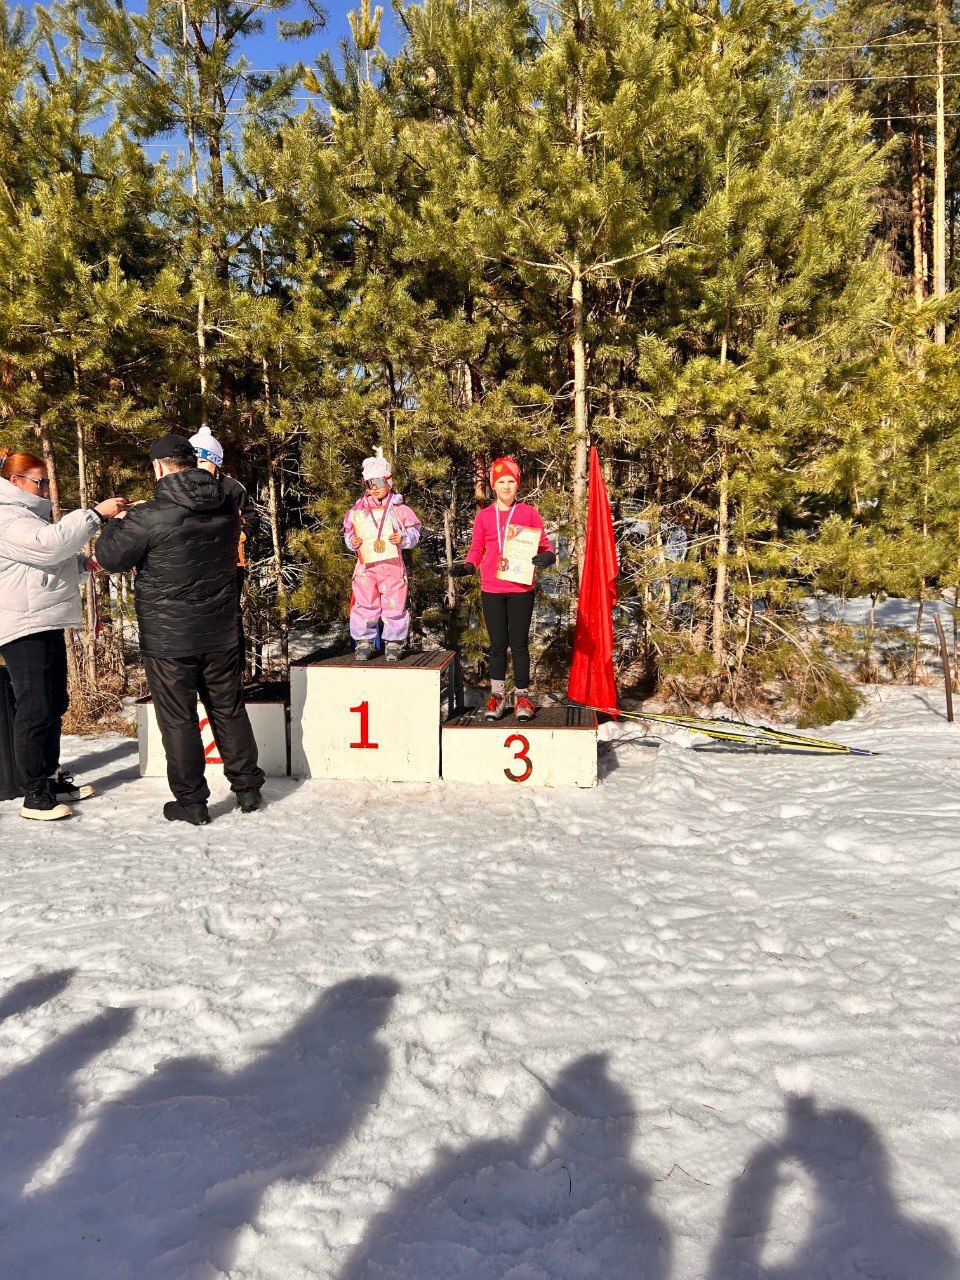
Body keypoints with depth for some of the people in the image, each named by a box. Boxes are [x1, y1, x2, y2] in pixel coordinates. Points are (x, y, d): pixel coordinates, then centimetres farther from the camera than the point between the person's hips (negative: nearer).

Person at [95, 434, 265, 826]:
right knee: (229, 711, 16)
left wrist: (117, 521, 12)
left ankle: (191, 802, 15)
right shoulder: (226, 509, 0)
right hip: (220, 635, 5)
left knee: (178, 720, 7)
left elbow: (109, 557, -8)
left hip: (168, 640, -5)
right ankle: (247, 788, 25)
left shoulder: (150, 517, -18)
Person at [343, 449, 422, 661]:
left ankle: (394, 643, 13)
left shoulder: (399, 508, 4)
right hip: (365, 565, 2)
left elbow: (414, 530, 8)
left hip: (392, 565, -1)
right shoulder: (358, 509, 10)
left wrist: (403, 538, -11)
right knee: (364, 606, 0)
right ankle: (364, 643, 14)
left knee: (394, 606, -1)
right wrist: (351, 541, -2)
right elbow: (349, 531, 19)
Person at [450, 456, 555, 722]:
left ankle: (523, 697, 11)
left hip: (521, 588, -1)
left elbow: (544, 545, 6)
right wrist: (466, 567, -7)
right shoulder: (483, 516, 8)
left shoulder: (529, 513, 4)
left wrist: (547, 557, -16)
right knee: (498, 644, 6)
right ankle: (497, 696, 16)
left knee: (519, 644, 1)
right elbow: (476, 550, 12)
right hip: (492, 590, 1)